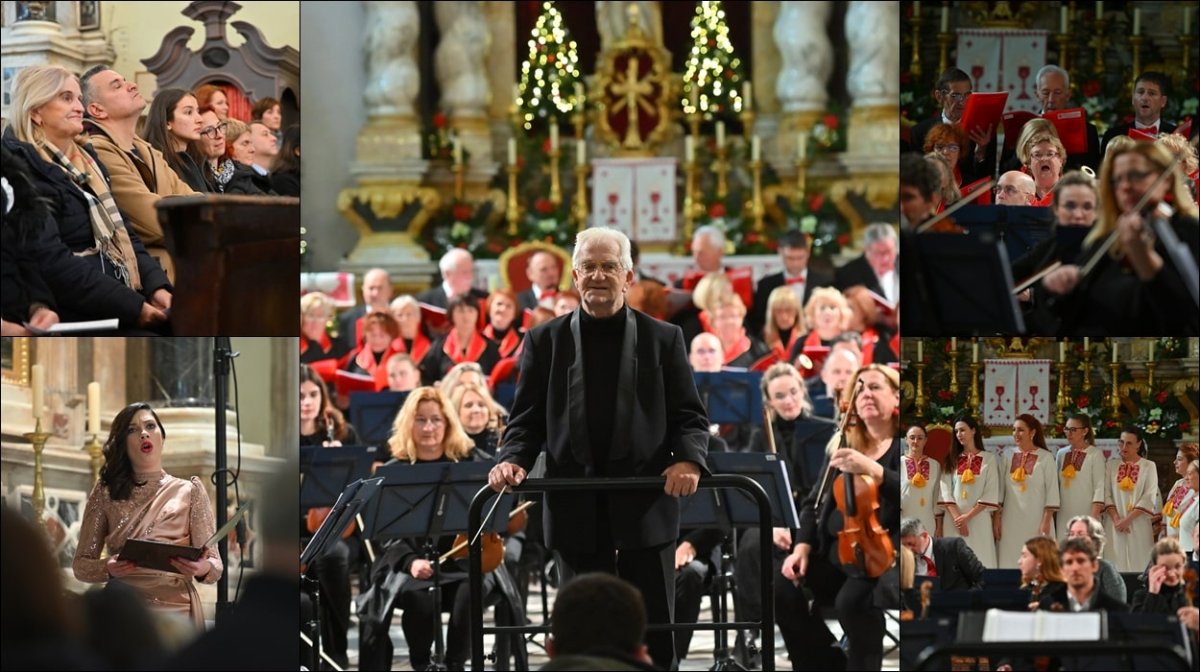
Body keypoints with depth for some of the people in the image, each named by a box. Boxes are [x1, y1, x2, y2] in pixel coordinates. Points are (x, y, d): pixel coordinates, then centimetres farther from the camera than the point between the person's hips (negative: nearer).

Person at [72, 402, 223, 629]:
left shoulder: (189, 491, 10)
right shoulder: (106, 493, 12)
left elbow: (215, 563, 7)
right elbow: (82, 564, 11)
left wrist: (203, 568, -17)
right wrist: (108, 569, -11)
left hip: (175, 606, 0)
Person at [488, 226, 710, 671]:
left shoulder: (663, 339, 6)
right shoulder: (546, 342, 8)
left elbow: (689, 417, 4)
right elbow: (527, 420, 8)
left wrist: (688, 459, -16)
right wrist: (513, 460, -12)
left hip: (646, 506, -1)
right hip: (577, 512, 1)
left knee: (655, 634, 3)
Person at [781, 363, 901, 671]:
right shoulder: (844, 445, 18)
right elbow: (815, 501, 17)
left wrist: (873, 469, -34)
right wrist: (803, 545, 0)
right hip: (835, 550, 7)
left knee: (852, 600, -33)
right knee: (783, 587, -15)